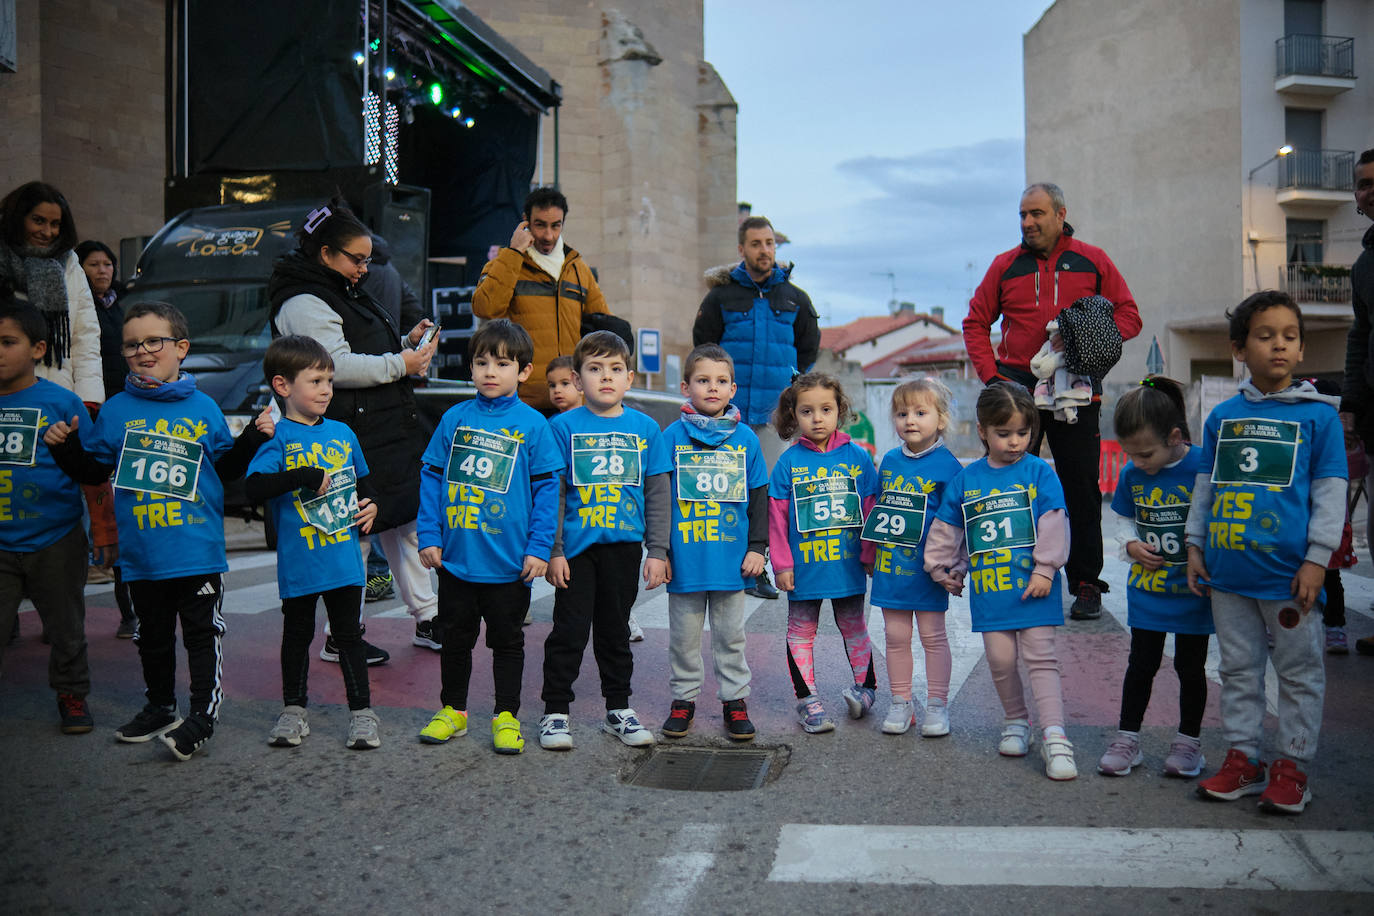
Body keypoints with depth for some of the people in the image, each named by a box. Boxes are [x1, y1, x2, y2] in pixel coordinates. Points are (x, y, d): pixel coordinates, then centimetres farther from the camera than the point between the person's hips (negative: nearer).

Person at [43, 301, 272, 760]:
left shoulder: (204, 408, 2)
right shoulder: (116, 411, 4)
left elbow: (227, 467, 10)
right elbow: (93, 470, 10)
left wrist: (253, 437, -4)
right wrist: (66, 448, -7)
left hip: (199, 549, -2)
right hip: (142, 554, 2)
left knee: (202, 632, 1)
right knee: (153, 634, 16)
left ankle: (203, 714, 8)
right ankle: (160, 708, 32)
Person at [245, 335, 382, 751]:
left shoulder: (342, 433, 9)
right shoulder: (278, 437, -7)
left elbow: (362, 481, 23)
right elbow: (254, 486, -22)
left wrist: (369, 505, 4)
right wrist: (308, 476, -24)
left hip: (344, 557, 3)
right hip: (299, 560, -3)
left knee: (349, 633, 9)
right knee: (297, 634, 13)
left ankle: (362, 711, 17)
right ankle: (294, 709, 29)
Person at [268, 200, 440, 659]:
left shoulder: (348, 293, 21)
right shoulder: (304, 303, -11)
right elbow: (337, 366, -22)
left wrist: (409, 342, 12)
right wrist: (400, 364, -18)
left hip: (389, 430, 10)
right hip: (350, 438, -10)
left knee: (406, 519, 13)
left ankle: (426, 619, 23)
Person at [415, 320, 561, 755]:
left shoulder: (533, 425, -4)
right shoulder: (454, 419, 3)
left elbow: (547, 489, -4)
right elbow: (432, 477, 6)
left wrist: (539, 547, -9)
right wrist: (429, 536, 0)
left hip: (509, 560, -2)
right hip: (455, 556, 3)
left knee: (507, 640, 10)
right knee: (456, 636, 15)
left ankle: (506, 716, 23)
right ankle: (453, 710, 31)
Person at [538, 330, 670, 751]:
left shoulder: (646, 429, 3)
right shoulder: (564, 426, -3)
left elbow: (658, 494, 6)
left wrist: (657, 551, 2)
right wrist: (553, 550, -6)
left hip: (624, 546, 2)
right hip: (577, 546, -2)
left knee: (615, 630, 13)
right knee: (570, 630, 2)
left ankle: (618, 709, 25)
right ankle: (555, 711, 15)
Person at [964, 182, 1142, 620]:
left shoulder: (1092, 262, 5)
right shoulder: (1005, 265, 7)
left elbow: (1128, 316, 5)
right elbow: (976, 324, 9)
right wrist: (990, 375, -4)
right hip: (1017, 387, 1)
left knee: (1081, 489, 3)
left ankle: (1086, 584, 13)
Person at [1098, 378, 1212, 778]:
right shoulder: (1131, 473, -2)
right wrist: (1131, 545, -6)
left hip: (1193, 590, -3)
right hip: (1146, 589, 3)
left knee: (1190, 666, 11)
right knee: (1141, 663, 11)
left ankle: (1189, 740, 26)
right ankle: (1127, 738, 20)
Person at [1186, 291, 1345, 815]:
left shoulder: (1317, 414, -2)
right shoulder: (1222, 416, 7)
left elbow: (1330, 492, -3)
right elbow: (1204, 486, 14)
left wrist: (1317, 559, -9)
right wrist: (1195, 546, 9)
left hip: (1287, 574, -3)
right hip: (1228, 573, 3)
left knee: (1299, 672, 7)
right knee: (1238, 669, 13)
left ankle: (1291, 766, 19)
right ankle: (1242, 759, 24)